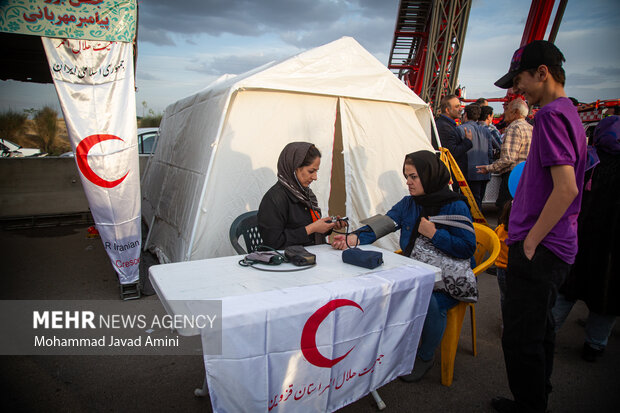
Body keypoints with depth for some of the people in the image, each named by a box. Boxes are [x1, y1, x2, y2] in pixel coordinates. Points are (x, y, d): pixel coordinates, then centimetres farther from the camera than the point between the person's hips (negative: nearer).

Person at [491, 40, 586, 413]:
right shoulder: (570, 112, 15)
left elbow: (566, 188, -25)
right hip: (558, 247, 10)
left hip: (539, 250, -10)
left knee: (521, 337, 2)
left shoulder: (551, 115, -16)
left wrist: (530, 241, -18)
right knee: (540, 327, 22)